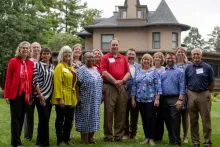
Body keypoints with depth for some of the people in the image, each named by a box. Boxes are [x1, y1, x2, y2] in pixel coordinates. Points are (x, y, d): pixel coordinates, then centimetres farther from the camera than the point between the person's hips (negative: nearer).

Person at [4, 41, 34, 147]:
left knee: (21, 118, 11)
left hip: (26, 94, 5)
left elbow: (31, 80, 8)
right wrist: (7, 95, -10)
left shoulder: (31, 63, 6)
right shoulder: (13, 61, -6)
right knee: (16, 118, 0)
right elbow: (8, 79, -7)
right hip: (15, 94, -5)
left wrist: (30, 95, 5)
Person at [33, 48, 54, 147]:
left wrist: (53, 95, 10)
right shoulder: (38, 65, -6)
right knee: (44, 118, -7)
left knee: (45, 119, 10)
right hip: (41, 96, -6)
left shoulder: (52, 66, 12)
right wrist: (40, 95, -16)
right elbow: (35, 81, -12)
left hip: (50, 96, 6)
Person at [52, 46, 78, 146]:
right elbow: (57, 84, -16)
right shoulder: (59, 67, -8)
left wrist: (76, 96, 13)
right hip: (62, 98, -7)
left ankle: (67, 139, 23)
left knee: (69, 120, 12)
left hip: (71, 98, 8)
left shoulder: (71, 67, 15)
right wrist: (60, 98, -22)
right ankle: (60, 140, 10)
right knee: (60, 119, 1)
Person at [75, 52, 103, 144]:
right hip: (86, 99, -7)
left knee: (94, 116, 9)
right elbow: (77, 84, -11)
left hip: (95, 99, 7)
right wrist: (78, 97, -17)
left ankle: (91, 137, 17)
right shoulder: (81, 70, -5)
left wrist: (101, 96, 14)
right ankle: (84, 138, 6)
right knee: (85, 116, -1)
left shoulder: (96, 70, 15)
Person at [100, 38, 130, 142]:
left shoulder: (123, 58, 14)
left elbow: (128, 72, 10)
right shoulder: (105, 58, 1)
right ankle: (108, 135, 6)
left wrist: (122, 81, -8)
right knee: (108, 112, -1)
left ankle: (118, 135, 14)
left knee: (121, 112, 6)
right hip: (109, 87, -4)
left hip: (122, 87, 4)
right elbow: (104, 72, -9)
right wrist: (115, 82, -12)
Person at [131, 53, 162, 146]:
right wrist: (133, 99, 7)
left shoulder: (154, 71, -1)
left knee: (151, 118, -3)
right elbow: (134, 86, 11)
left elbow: (158, 86, -7)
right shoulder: (138, 72, 11)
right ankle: (146, 137, 19)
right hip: (140, 100, 4)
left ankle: (151, 138, 8)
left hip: (151, 99, -4)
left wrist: (157, 99, -14)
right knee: (144, 119, 9)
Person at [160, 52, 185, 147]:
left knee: (175, 120, -6)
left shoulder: (179, 71, 1)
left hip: (174, 99, -4)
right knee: (167, 120, 11)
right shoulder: (161, 72, 13)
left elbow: (182, 87, -6)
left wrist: (180, 100, -15)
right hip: (164, 99, 5)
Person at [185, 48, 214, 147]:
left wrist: (208, 93, 9)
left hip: (204, 95, -2)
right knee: (193, 121, 7)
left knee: (206, 120, 1)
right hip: (191, 95, 3)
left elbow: (212, 83, 4)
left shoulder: (207, 67, 0)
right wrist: (190, 92, 10)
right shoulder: (188, 68, 8)